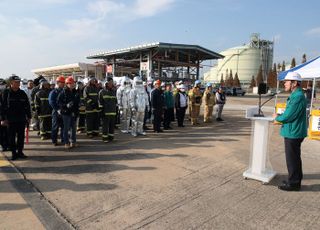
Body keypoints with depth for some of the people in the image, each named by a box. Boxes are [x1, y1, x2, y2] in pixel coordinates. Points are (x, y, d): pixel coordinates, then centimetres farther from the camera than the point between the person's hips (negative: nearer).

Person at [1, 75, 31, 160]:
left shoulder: (22, 93, 5)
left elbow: (27, 106, 10)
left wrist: (29, 117, 8)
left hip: (22, 119, 3)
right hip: (11, 120, -2)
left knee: (21, 136, 8)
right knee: (12, 137, 4)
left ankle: (20, 152, 19)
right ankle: (14, 153, 14)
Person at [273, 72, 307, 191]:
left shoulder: (298, 97, -22)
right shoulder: (295, 95, 11)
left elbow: (288, 116, -24)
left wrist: (277, 117, -6)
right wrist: (280, 117, 2)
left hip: (293, 133, -10)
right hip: (293, 132, 10)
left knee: (292, 159, 2)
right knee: (295, 158, 20)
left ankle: (293, 183, 15)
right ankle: (295, 180, 34)